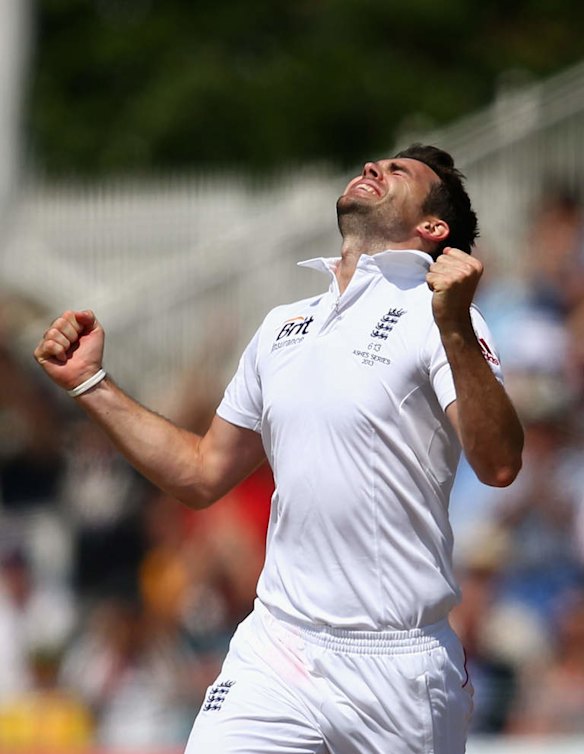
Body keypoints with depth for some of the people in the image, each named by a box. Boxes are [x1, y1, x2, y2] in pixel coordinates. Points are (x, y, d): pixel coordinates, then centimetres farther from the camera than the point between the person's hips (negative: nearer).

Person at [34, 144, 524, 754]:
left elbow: (499, 465, -17)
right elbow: (202, 475, 24)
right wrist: (91, 384, 20)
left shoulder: (437, 314, -2)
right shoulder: (282, 326, 18)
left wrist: (455, 329, -29)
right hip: (274, 653, 4)